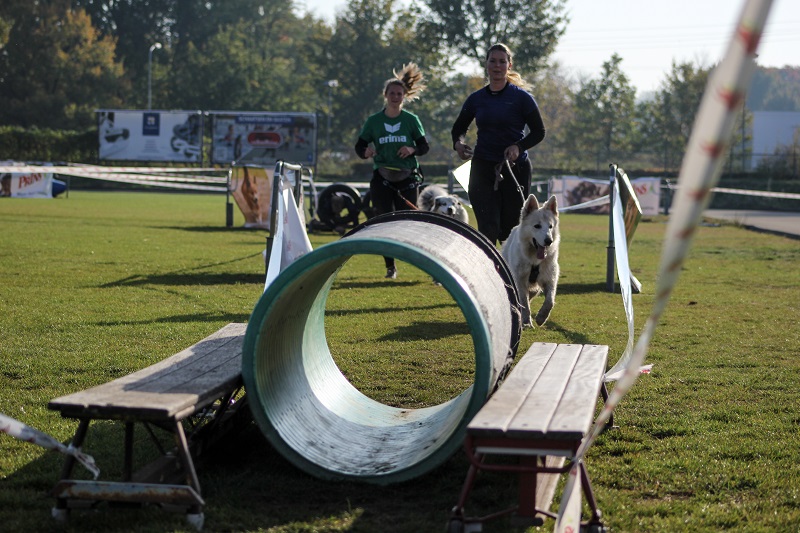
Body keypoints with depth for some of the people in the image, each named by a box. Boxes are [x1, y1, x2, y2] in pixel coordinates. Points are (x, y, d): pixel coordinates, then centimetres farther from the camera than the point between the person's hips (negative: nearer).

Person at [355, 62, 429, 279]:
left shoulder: (411, 120, 2)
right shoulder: (373, 121, 4)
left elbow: (424, 146, 6)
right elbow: (359, 146, 8)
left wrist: (412, 149, -15)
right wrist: (366, 152, -15)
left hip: (407, 177, -1)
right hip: (382, 177, 1)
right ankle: (390, 266, 9)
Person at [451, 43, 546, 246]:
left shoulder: (521, 97, -2)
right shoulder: (476, 98, 7)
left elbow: (539, 131, 0)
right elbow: (459, 127, 19)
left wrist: (519, 147, -18)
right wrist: (458, 143, -3)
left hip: (515, 169, -2)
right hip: (483, 168, 2)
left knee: (511, 229, 4)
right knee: (488, 229, -9)